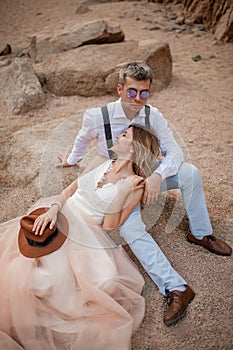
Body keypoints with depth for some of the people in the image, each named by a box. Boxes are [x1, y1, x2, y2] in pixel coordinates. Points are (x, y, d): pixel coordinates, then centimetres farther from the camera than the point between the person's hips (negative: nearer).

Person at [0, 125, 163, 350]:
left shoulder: (135, 186, -6)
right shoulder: (103, 164, 8)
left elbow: (109, 226, -11)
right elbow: (70, 189, 8)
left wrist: (122, 192, -19)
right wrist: (54, 208, -10)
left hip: (85, 236, -3)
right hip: (59, 219, 4)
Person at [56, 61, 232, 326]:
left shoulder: (152, 115, -13)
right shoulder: (96, 116, -18)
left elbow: (175, 152, -13)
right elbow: (83, 139, 6)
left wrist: (157, 176, -33)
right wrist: (71, 160, 25)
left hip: (146, 175, 3)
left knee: (190, 172, -22)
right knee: (130, 229, -31)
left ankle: (200, 234, -3)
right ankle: (175, 288, -26)